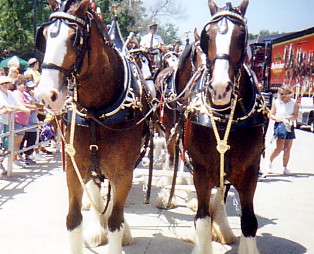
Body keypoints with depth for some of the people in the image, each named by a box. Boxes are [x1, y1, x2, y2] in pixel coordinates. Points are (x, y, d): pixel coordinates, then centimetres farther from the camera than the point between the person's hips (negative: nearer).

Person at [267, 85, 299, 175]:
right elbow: (271, 115, 7)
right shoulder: (276, 102, 8)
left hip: (290, 126, 2)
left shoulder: (294, 102, 6)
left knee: (287, 149, 3)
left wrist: (287, 118, -19)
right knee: (279, 148, -14)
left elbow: (295, 115, -1)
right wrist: (276, 118, -14)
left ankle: (285, 168, 11)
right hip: (279, 125, -2)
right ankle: (270, 162, 6)